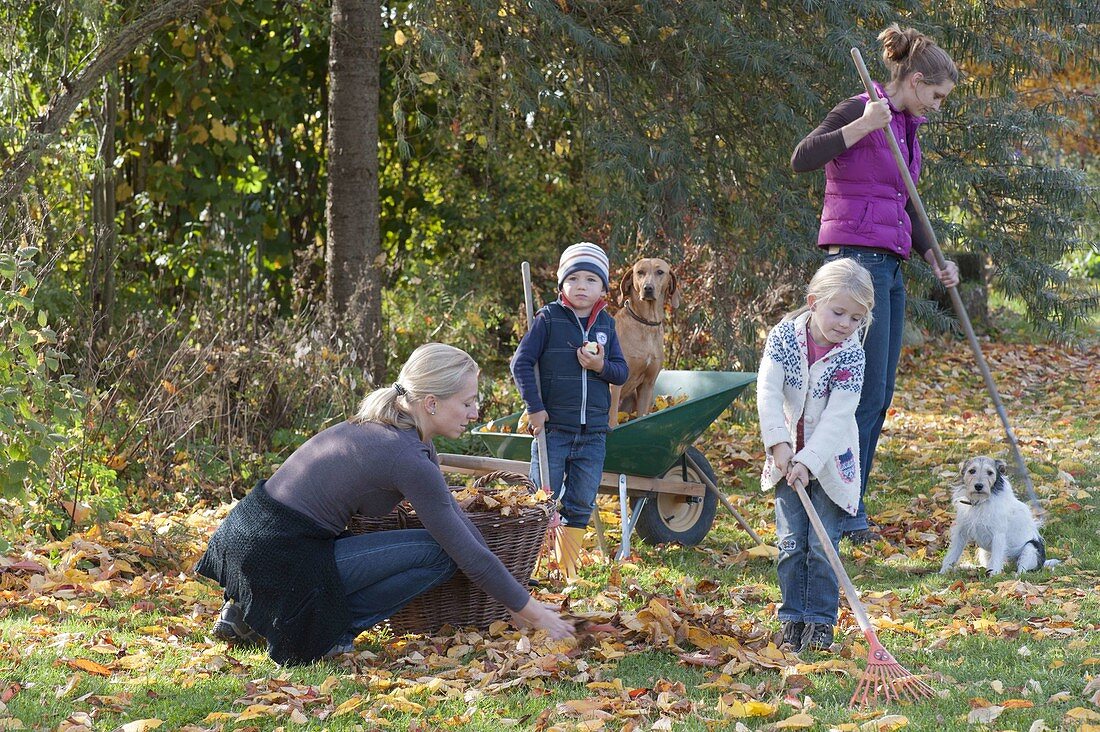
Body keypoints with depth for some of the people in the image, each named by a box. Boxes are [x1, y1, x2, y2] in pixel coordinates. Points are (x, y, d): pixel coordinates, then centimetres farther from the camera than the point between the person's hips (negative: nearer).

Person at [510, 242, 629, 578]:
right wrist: (534, 407, -12)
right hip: (553, 428, -4)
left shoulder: (606, 325, 8)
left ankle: (568, 569, 21)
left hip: (593, 433, 4)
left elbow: (622, 372, 9)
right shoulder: (549, 319, -5)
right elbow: (521, 362, -7)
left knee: (581, 505, 9)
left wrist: (602, 366, -13)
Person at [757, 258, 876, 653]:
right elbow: (768, 391, -16)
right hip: (788, 458, 2)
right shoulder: (784, 336, -10)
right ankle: (792, 618, 10)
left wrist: (808, 461, -27)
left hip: (829, 461, -2)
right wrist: (780, 443, -25)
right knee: (791, 542, 1)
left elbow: (837, 417, -20)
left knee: (822, 545, -4)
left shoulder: (851, 356, -15)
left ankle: (821, 620, 7)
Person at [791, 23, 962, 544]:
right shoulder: (859, 111, -8)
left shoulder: (906, 128, 18)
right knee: (867, 392, -10)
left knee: (878, 396, 8)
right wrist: (862, 125, -25)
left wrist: (935, 261, 12)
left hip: (888, 266, 9)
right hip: (856, 260, -9)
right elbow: (801, 160, -20)